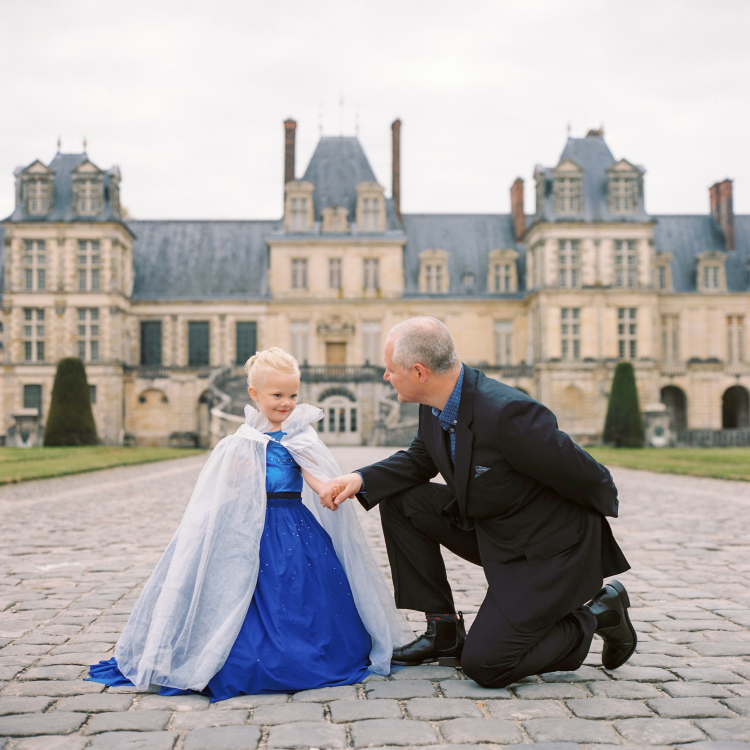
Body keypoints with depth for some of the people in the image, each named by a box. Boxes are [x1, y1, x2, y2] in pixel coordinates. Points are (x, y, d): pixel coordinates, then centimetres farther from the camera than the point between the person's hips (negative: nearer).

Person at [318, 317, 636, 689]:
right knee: (399, 501, 0)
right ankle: (444, 630, 10)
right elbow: (419, 460, 11)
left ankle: (595, 615, 10)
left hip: (548, 548, -8)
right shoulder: (436, 405, -7)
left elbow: (586, 477, -23)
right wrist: (362, 479, -6)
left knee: (484, 666, -11)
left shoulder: (507, 413, -34)